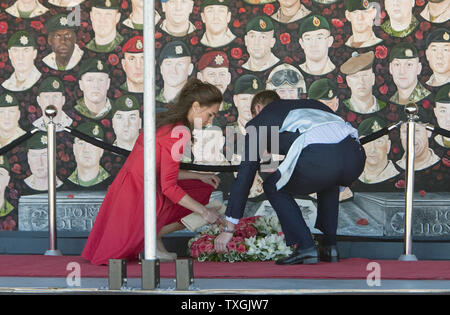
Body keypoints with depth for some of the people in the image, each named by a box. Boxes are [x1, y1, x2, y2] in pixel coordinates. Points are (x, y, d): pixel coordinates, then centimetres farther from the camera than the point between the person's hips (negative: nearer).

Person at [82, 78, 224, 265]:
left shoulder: (163, 120, 12)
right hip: (138, 199, -9)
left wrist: (199, 176, 16)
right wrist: (204, 212, -12)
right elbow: (169, 186, -19)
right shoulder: (180, 132, -17)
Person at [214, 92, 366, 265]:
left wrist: (229, 228, 24)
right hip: (355, 155, 5)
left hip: (317, 160, -5)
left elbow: (244, 176, 22)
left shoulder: (259, 122, 25)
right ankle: (329, 247, 31)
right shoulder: (312, 104, 39)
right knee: (328, 183, 39)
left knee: (274, 188, 23)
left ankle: (305, 247, 11)